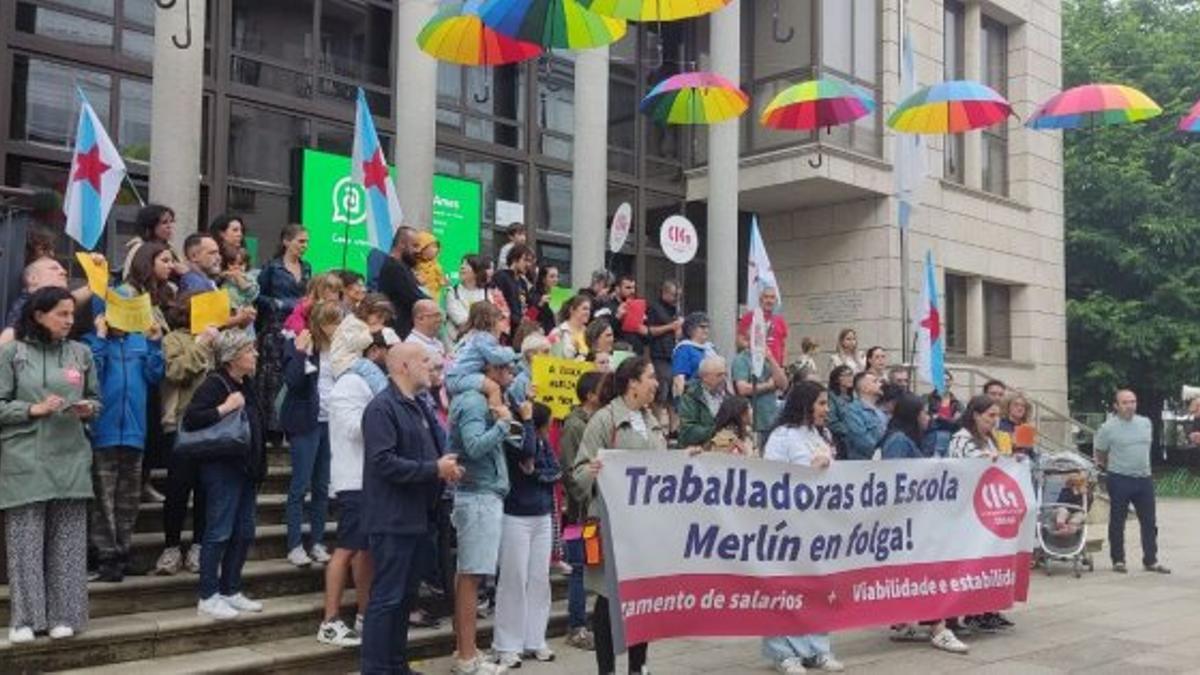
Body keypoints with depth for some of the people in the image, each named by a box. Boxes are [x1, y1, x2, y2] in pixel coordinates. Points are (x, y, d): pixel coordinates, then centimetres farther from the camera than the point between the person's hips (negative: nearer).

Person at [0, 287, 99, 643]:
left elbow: (96, 399, 16)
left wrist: (88, 409, -5)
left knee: (68, 539, 4)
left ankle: (64, 615, 12)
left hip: (70, 458, 3)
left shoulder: (81, 352, 9)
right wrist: (34, 410, -15)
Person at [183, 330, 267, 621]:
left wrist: (259, 465, 14)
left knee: (244, 532, 12)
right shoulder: (214, 384, -12)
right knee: (219, 532, -4)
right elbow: (190, 419, -22)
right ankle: (207, 597, 5)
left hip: (247, 468, 9)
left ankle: (230, 591, 22)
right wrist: (225, 408, -23)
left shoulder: (246, 384, 13)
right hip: (222, 468, -9)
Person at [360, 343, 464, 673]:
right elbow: (383, 461, -24)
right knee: (386, 597, -4)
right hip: (391, 519, -10)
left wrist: (447, 469, 2)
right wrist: (434, 469, -20)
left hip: (413, 517, 10)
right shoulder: (382, 407, -15)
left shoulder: (419, 407, 16)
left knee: (403, 594, 16)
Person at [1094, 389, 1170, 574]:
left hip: (1144, 478, 5)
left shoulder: (1146, 423, 6)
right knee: (1117, 523, 3)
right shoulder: (1108, 428, -10)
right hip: (1119, 481, -5)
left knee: (1149, 522, 7)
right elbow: (1100, 456, 0)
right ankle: (1118, 560, 14)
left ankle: (1151, 560, 16)